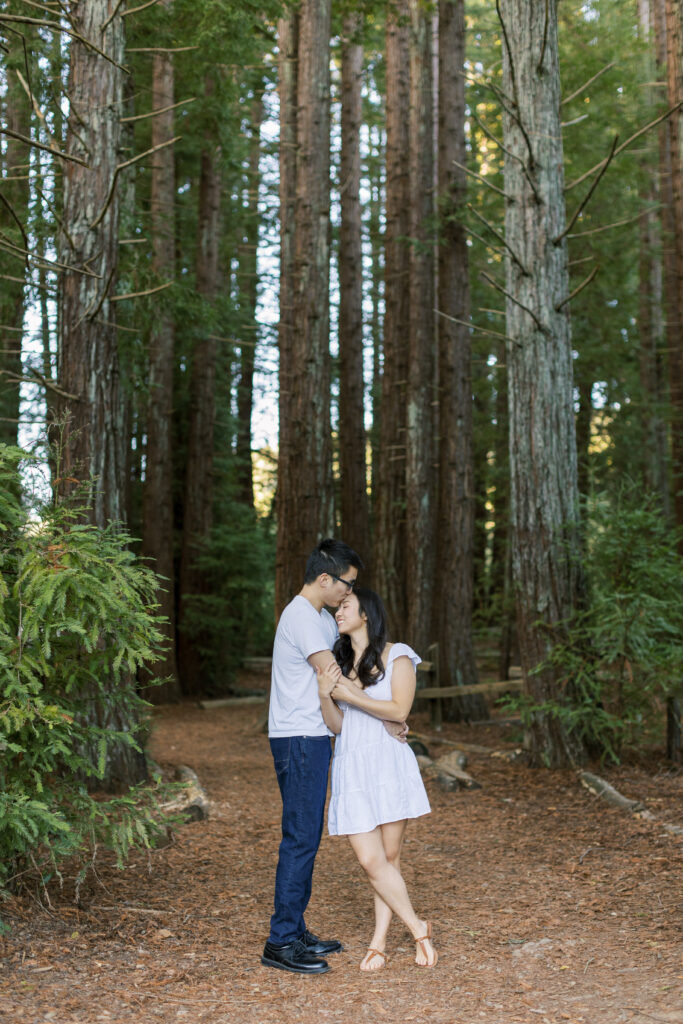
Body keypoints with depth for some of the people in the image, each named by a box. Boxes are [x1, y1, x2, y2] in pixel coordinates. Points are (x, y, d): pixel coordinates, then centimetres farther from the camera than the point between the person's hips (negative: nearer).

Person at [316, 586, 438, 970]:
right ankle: (420, 931, 9)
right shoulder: (337, 662, 13)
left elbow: (399, 710, -11)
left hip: (388, 762, -3)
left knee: (389, 857, 0)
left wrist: (350, 695, -15)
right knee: (371, 861, -5)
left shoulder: (397, 657, 1)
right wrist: (325, 696, -12)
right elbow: (337, 725, 7)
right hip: (350, 765, 3)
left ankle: (379, 941, 9)